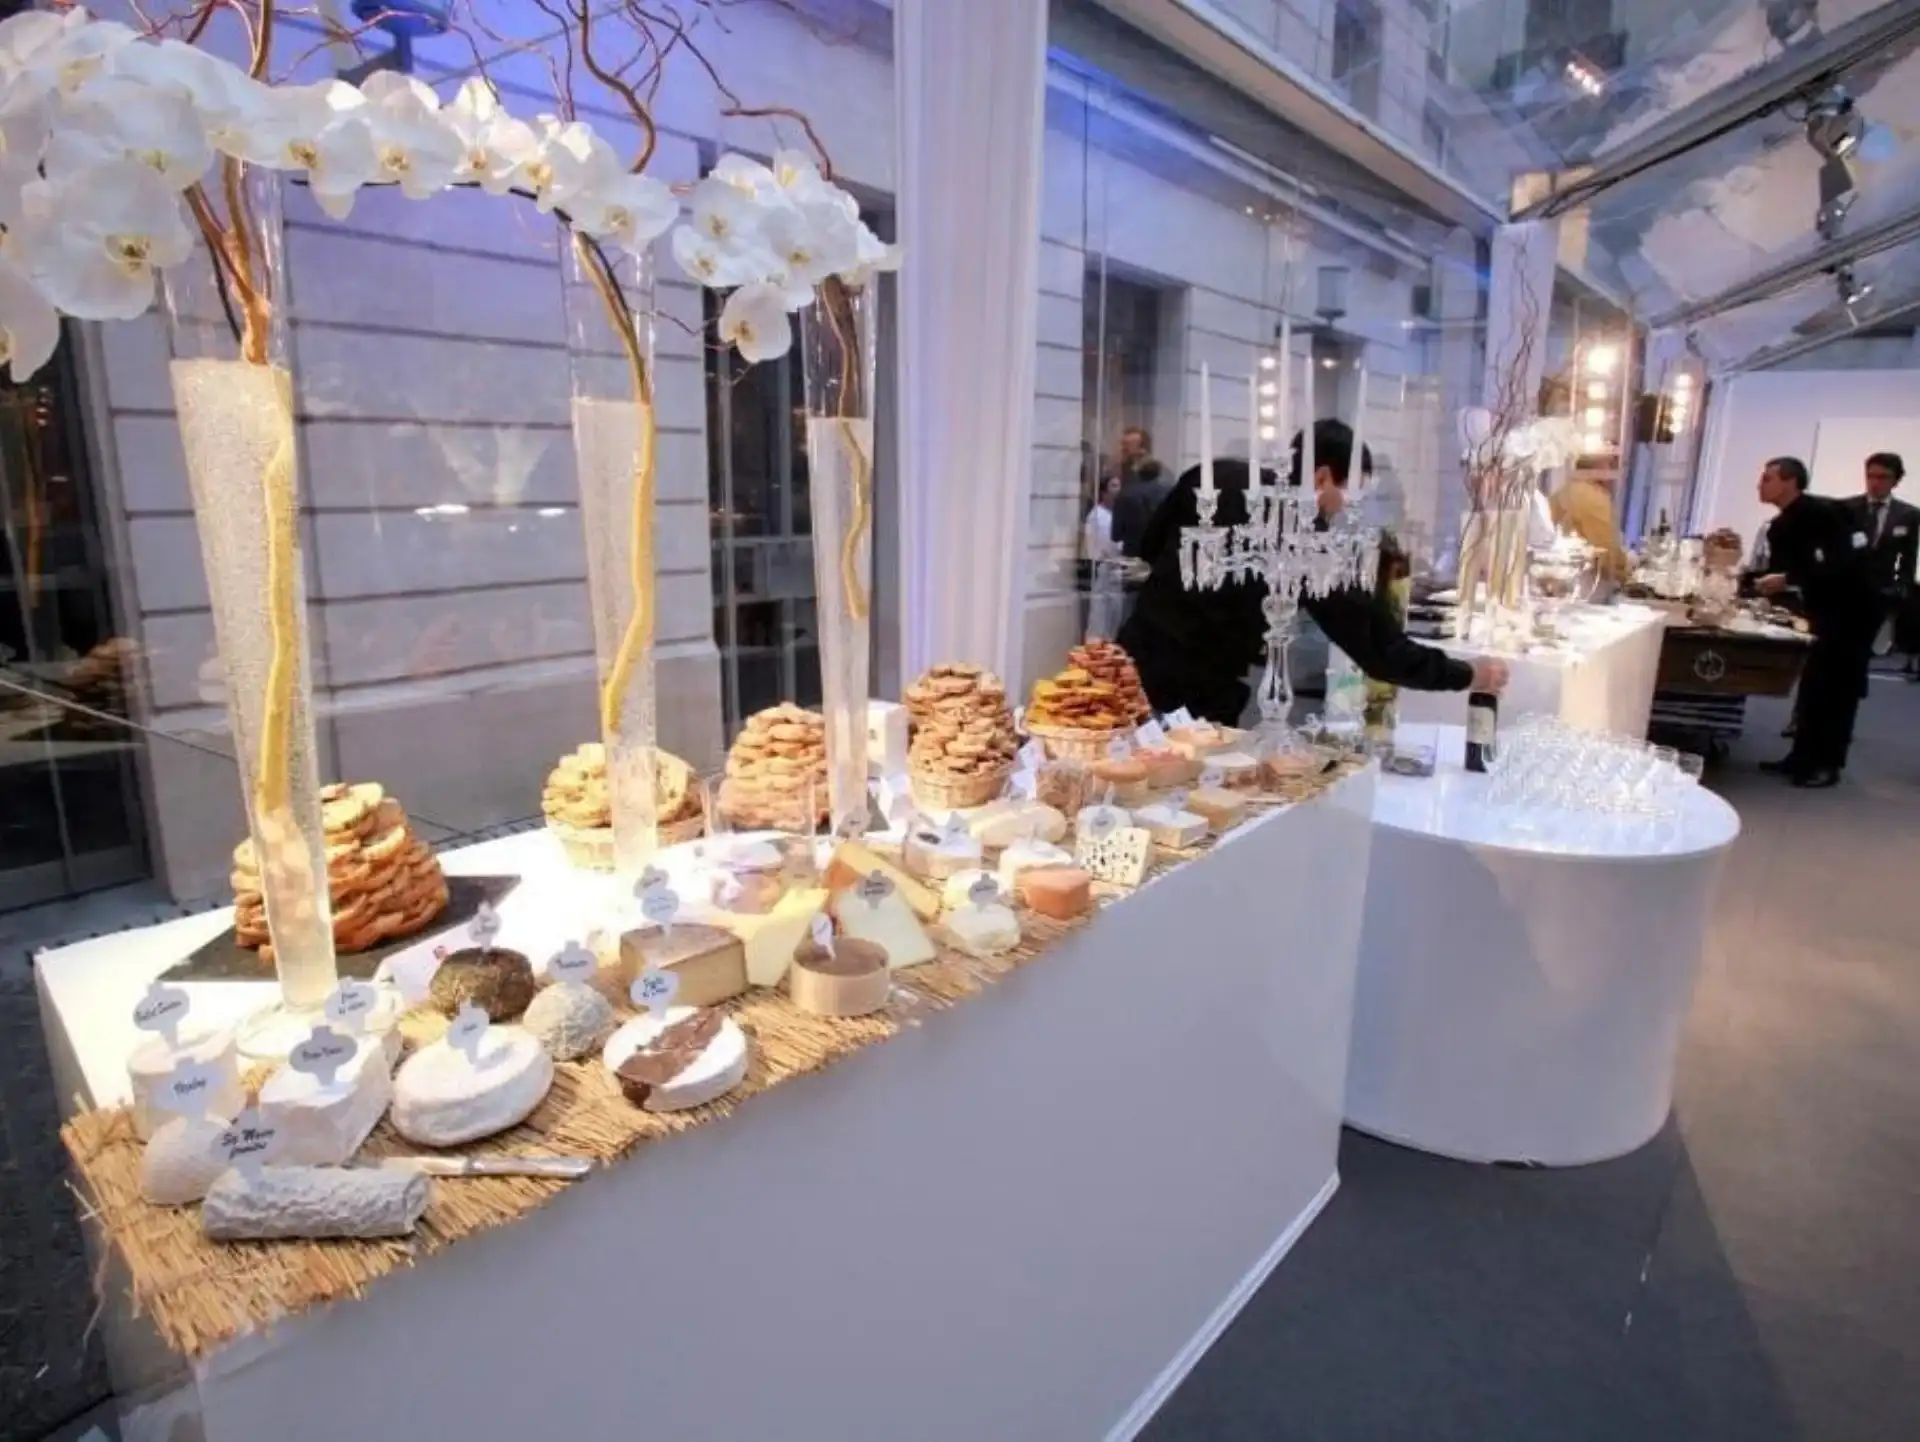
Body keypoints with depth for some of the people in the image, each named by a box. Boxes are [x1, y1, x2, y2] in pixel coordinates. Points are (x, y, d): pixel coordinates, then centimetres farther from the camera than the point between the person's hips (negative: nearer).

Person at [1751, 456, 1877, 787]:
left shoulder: (1825, 512, -21)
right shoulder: (1780, 526, 4)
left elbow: (1845, 566, -29)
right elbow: (1777, 571, 10)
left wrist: (1788, 580, -31)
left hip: (1853, 609, -8)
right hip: (1822, 610, 8)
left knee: (1837, 687, -3)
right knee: (1812, 684, 10)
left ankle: (1828, 764, 5)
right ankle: (1803, 756, 18)